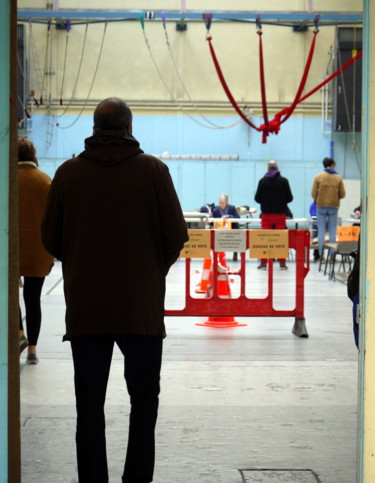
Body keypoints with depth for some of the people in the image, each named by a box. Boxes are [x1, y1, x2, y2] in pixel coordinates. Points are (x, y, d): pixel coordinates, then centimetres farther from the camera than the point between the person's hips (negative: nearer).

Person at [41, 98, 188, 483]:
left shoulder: (69, 173, 0)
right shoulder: (152, 170, -4)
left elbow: (51, 238, 5)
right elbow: (176, 235, -4)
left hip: (84, 307, 1)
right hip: (141, 306, -1)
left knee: (90, 404, 9)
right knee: (144, 399, 12)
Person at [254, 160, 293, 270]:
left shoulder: (263, 181, -2)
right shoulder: (284, 181, -2)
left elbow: (257, 198, 0)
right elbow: (289, 198, 0)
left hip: (266, 214, 0)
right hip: (280, 213, 0)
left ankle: (263, 263, 4)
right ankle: (282, 263, 4)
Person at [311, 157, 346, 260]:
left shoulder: (318, 177, -4)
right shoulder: (338, 178, -1)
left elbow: (313, 193, -5)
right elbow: (342, 194, -1)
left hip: (321, 206, 0)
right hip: (334, 206, 0)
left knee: (321, 231, 4)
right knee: (332, 231, 6)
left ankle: (321, 254, 1)